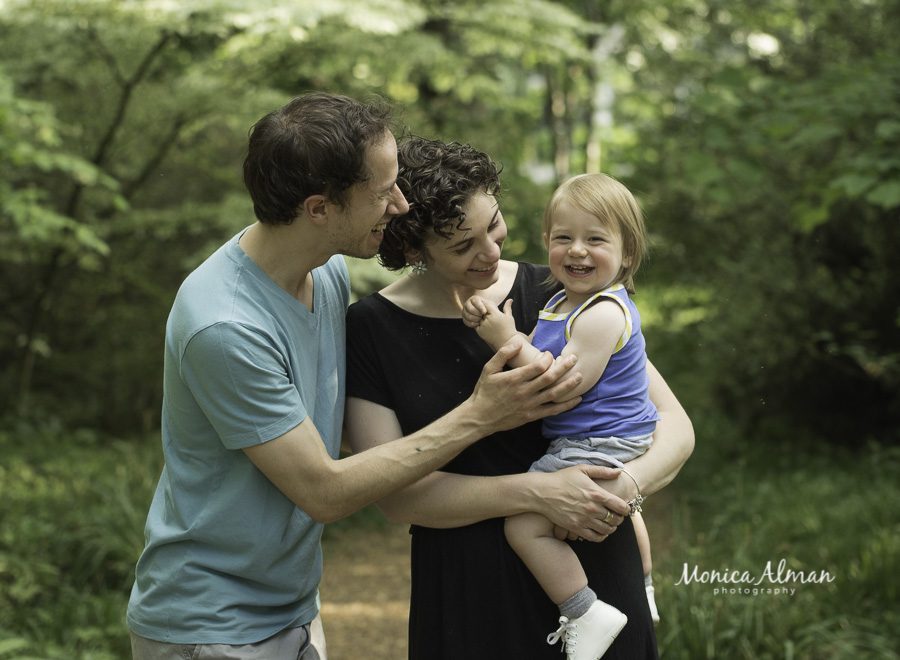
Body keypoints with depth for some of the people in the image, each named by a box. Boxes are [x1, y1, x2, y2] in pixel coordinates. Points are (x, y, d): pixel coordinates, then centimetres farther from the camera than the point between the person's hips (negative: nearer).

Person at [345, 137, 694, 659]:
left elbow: (675, 425, -1)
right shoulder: (371, 328, -6)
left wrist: (630, 483, -22)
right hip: (466, 597, -1)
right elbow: (396, 492, -11)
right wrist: (536, 492, -21)